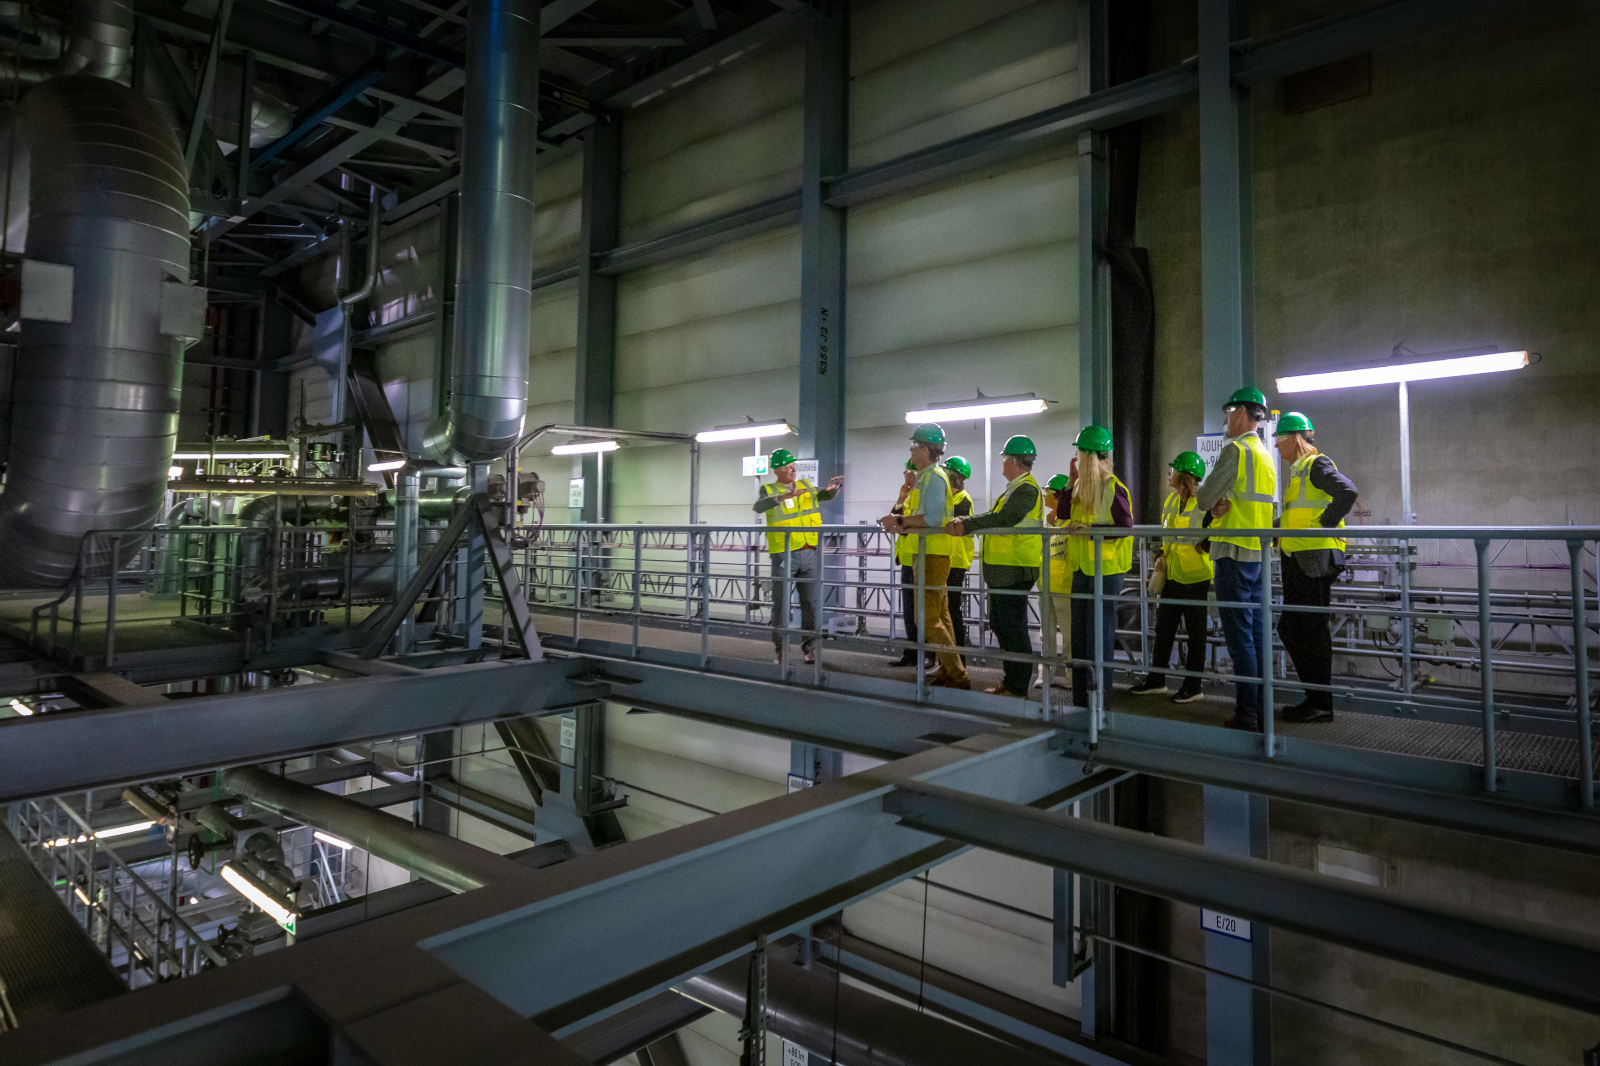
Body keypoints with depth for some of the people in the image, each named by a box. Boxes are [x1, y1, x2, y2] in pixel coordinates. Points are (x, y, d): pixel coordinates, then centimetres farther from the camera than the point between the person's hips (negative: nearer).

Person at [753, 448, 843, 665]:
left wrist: (836, 486, -7)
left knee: (811, 602, 4)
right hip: (783, 555, -4)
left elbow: (826, 495, 17)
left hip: (810, 554, 4)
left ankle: (810, 647, 12)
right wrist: (785, 496, -37)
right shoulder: (769, 490, -3)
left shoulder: (806, 486, 13)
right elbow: (759, 506, -22)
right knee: (781, 603, 3)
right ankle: (780, 648, 13)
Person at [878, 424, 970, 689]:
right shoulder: (926, 476, 18)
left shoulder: (934, 477, -14)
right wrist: (901, 526, 11)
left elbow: (933, 518, -25)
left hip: (931, 556, -11)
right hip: (930, 554, 11)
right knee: (940, 616, 15)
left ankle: (958, 675, -7)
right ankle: (948, 670, 23)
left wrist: (900, 521, -20)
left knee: (928, 619, -10)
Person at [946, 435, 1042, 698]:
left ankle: (1018, 688, 3)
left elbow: (1002, 519, -26)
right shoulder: (1014, 488, 21)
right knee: (999, 624, 17)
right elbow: (993, 516, 15)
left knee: (1014, 628, -5)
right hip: (1002, 570, 11)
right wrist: (963, 523, 0)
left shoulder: (1027, 489, -13)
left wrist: (966, 525, -23)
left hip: (1015, 570, -11)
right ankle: (1010, 681, 27)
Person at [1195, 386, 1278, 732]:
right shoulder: (1265, 455, 18)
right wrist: (1222, 505, 2)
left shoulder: (1235, 449, -11)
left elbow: (1204, 499, -12)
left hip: (1235, 552, -9)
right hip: (1258, 552, 9)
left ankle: (1246, 714, -3)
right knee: (1257, 634, 11)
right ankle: (1260, 709, 17)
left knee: (1240, 636, -6)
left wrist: (1212, 503, 9)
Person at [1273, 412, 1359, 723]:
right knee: (1289, 628, 11)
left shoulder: (1317, 465, -8)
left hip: (1316, 558, -10)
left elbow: (1348, 492, -23)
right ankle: (1315, 696, 19)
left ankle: (1321, 704, 2)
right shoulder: (1297, 471, 21)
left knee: (1312, 630, -6)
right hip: (1297, 559, 10)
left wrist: (1323, 525, -19)